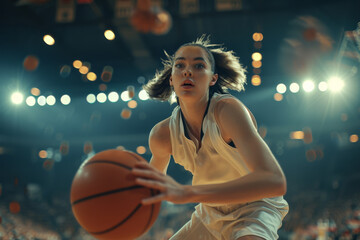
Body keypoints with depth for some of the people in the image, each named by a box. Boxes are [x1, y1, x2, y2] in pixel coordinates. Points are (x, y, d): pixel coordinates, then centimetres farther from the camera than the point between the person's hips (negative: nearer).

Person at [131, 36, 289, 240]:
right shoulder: (161, 135, -13)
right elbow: (156, 172, 12)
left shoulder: (228, 109, -29)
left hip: (255, 207, -5)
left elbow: (275, 181, -44)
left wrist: (187, 192, -52)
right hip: (211, 214, 5)